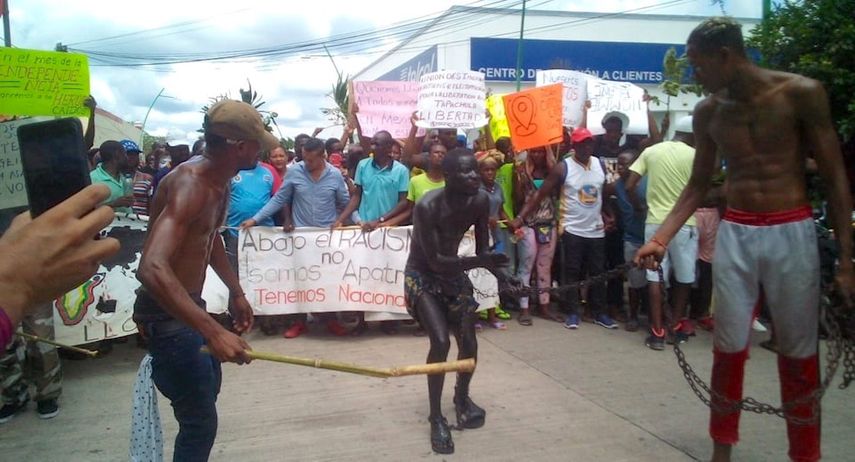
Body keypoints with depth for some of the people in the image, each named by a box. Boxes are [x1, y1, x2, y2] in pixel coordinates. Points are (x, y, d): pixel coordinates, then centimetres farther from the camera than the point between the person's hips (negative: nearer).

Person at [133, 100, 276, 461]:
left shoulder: (219, 181, 3)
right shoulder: (191, 183, -27)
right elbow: (151, 268, -41)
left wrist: (235, 292, 21)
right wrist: (213, 331, -46)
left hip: (189, 305, 11)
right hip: (167, 313, -10)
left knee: (208, 387, 28)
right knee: (200, 420, -7)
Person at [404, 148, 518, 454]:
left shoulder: (480, 201, -15)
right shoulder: (428, 207, -31)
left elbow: (482, 248, -5)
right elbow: (434, 260, -31)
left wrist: (498, 270, -25)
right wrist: (480, 262, -41)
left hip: (454, 272, 5)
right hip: (422, 276, -5)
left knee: (469, 342, 3)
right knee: (440, 341, -19)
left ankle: (462, 397, 34)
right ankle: (436, 417, -1)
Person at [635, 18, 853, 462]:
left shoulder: (801, 93, -7)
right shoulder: (707, 112, 4)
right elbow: (697, 185, 11)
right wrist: (660, 238, -1)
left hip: (791, 233, -2)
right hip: (734, 235, 3)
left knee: (799, 355, 6)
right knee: (728, 350, 6)